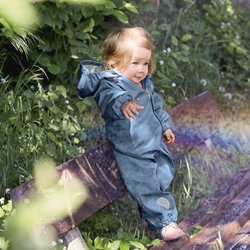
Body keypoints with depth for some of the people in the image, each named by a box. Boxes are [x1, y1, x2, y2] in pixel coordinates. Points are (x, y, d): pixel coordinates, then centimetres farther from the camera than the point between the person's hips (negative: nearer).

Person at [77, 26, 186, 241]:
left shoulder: (145, 83, 8)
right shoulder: (109, 83, -17)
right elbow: (109, 97, -39)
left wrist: (165, 125, 29)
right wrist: (122, 104, -56)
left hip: (156, 143, 8)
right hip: (131, 153, -8)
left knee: (166, 174, 13)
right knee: (147, 185, -8)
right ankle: (164, 221, 4)